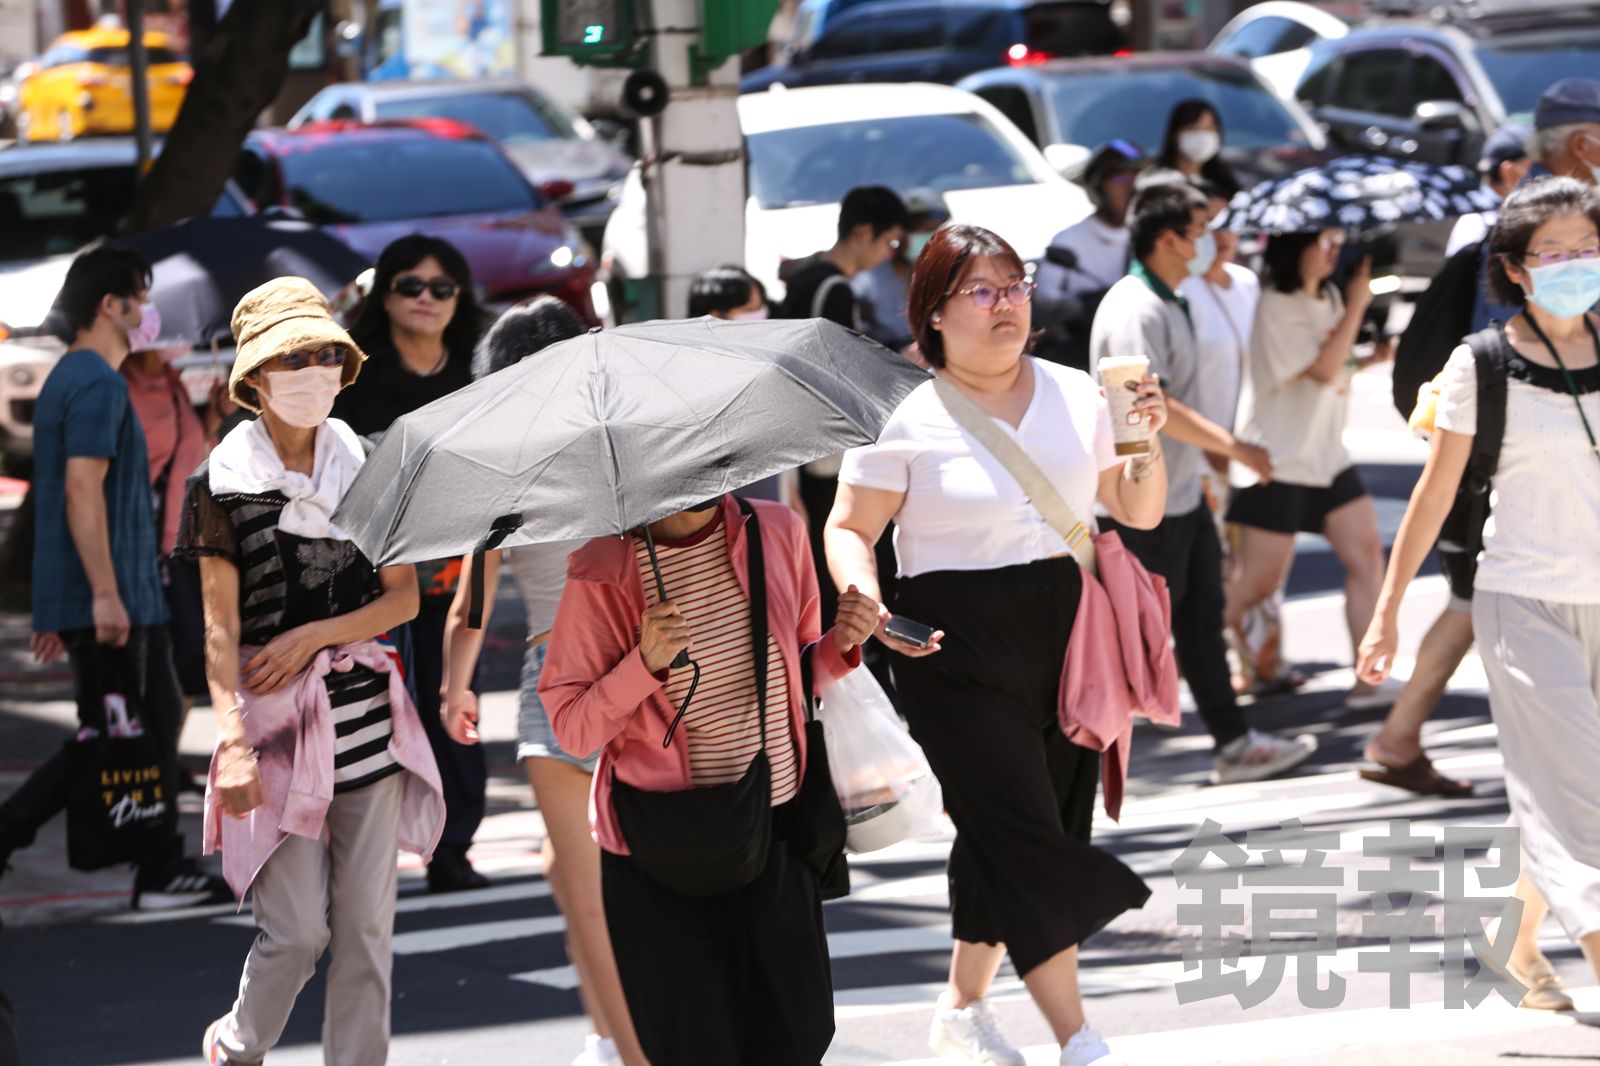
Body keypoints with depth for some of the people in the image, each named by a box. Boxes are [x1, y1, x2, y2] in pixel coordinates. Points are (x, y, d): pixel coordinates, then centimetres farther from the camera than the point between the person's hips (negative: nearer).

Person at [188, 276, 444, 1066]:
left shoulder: (366, 467, 7)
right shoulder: (224, 481, -2)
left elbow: (403, 597, 7)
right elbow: (220, 625, -6)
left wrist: (314, 634, -8)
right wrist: (232, 742, -14)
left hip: (366, 712, 3)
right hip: (277, 717, -3)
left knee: (366, 924, 2)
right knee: (296, 928, -5)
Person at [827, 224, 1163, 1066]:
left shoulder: (1072, 395, 8)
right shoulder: (905, 415, -4)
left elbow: (1139, 513, 13)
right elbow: (848, 529, -2)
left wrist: (1143, 444, -6)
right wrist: (865, 598, -21)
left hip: (1062, 635, 5)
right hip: (956, 648, -5)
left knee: (1002, 838, 10)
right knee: (1023, 838, -9)